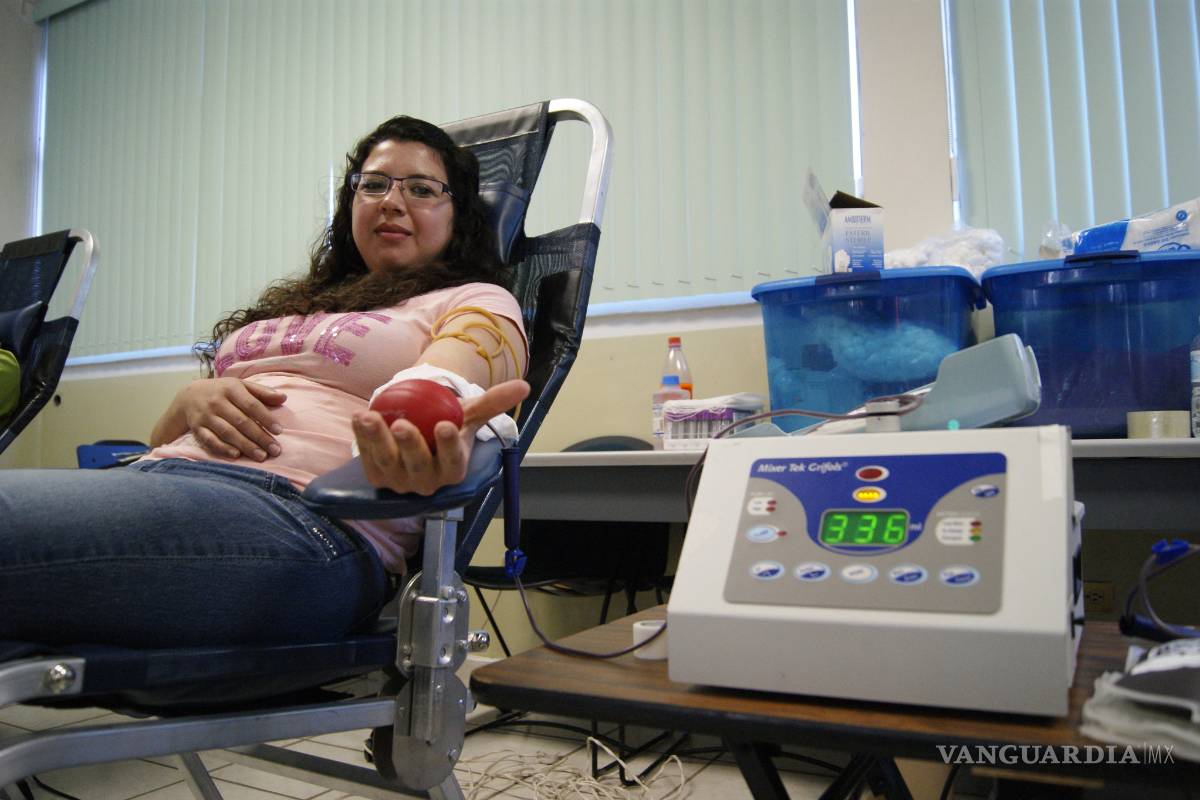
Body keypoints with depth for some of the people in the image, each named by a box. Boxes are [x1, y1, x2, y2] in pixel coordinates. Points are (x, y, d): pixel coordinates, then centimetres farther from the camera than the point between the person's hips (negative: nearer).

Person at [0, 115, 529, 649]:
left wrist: (425, 445, -39)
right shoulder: (295, 303, 30)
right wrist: (191, 399, 0)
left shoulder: (478, 302, 11)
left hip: (298, 514, -7)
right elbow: (163, 436, 25)